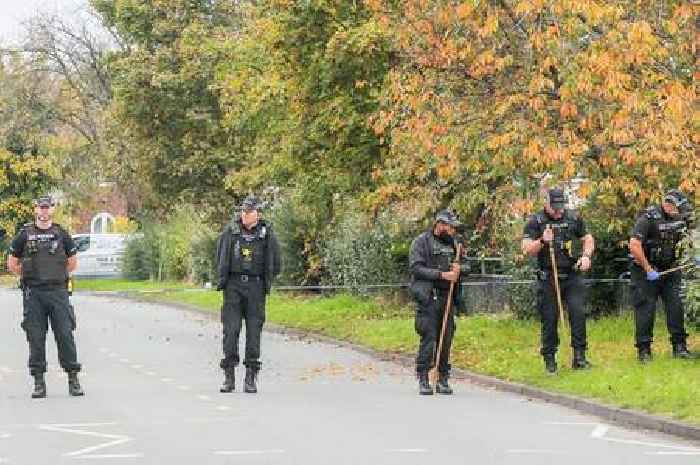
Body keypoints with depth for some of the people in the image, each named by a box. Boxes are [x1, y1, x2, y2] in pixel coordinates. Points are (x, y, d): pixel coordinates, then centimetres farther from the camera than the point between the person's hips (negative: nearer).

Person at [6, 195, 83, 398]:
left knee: (65, 335, -3)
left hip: (58, 292, 0)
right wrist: (28, 276, 9)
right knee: (36, 338, 1)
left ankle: (73, 380, 2)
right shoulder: (25, 235, 5)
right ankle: (39, 382, 6)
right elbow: (12, 263, 13)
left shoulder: (61, 234, 7)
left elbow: (72, 261, 17)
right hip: (33, 294, 0)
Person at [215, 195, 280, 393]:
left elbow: (275, 264, 10)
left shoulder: (267, 234, 1)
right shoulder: (230, 232, 2)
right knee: (231, 329, -5)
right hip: (233, 286, 0)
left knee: (254, 331, -1)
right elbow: (220, 257, 16)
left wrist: (265, 281, 9)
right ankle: (229, 376, -1)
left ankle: (251, 378, 4)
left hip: (256, 287, 0)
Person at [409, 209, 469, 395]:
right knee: (428, 337, -9)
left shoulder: (452, 243, 16)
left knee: (446, 338, 6)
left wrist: (459, 267, -3)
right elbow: (416, 268, -12)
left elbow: (466, 265, 21)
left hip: (447, 296, 6)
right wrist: (442, 275, -18)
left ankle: (443, 379, 13)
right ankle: (423, 380, -5)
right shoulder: (421, 242, -3)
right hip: (428, 296, -6)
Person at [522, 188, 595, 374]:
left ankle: (579, 357, -5)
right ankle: (549, 360, 10)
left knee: (578, 313, -10)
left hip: (572, 276, 2)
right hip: (548, 279, -2)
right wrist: (542, 241, -23)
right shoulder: (535, 222, -1)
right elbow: (527, 249, -6)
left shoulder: (573, 218, 8)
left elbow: (588, 239, 18)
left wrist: (586, 255, -1)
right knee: (549, 319, 0)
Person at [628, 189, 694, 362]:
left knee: (676, 306, -2)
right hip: (646, 270, -6)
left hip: (669, 269, 6)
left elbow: (684, 239, 24)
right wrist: (648, 270, -21)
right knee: (645, 309, -4)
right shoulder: (648, 218, -17)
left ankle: (679, 347, 4)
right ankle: (644, 350, 2)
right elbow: (634, 245, -24)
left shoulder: (678, 218, 5)